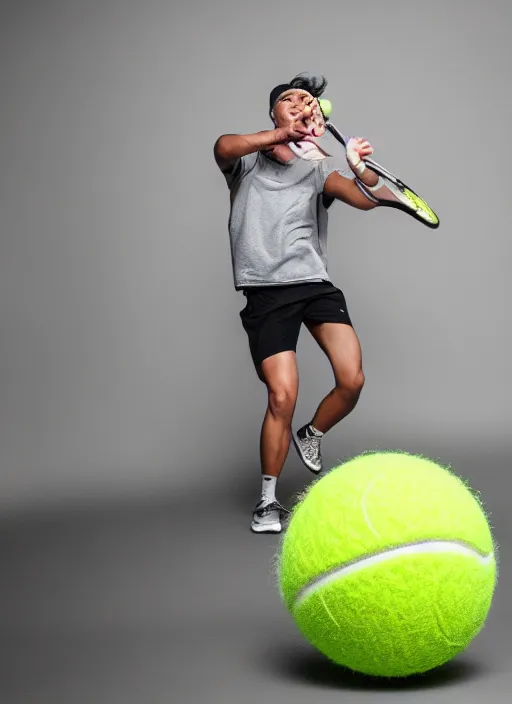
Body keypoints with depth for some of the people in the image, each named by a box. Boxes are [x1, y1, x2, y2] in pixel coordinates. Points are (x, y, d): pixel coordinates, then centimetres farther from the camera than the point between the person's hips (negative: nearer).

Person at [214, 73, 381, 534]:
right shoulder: (245, 161, 9)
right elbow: (223, 147, -15)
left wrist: (360, 167, -25)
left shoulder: (318, 168, 12)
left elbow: (366, 199, -5)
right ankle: (268, 500, 7)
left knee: (352, 380, -13)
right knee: (282, 396, -11)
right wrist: (282, 133, -23)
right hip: (266, 293, -2)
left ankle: (311, 435, 20)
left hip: (316, 284, 2)